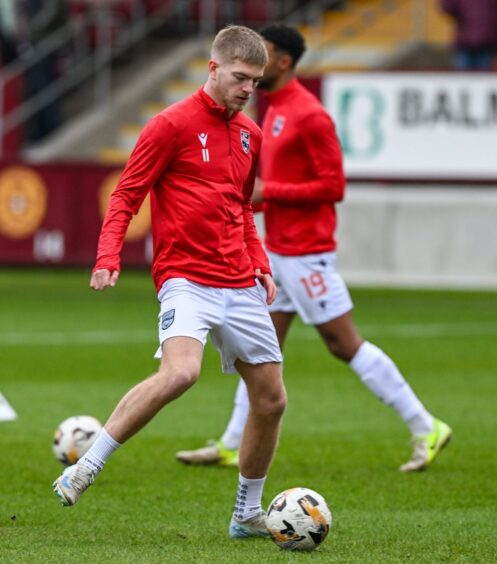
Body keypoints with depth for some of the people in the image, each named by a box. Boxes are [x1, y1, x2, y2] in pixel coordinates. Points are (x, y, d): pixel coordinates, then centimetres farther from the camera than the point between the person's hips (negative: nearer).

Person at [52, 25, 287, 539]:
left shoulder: (249, 134, 15)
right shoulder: (172, 125, -5)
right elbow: (125, 196, -5)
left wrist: (260, 265, 15)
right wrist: (107, 258, -19)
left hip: (240, 286, 7)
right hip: (186, 279, -7)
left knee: (271, 399, 8)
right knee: (180, 371, -32)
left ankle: (247, 515, 25)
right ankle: (84, 470, -23)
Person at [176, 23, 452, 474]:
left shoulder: (308, 115, -17)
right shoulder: (276, 109, 13)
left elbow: (332, 185, -20)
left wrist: (267, 191, -19)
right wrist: (252, 191, 7)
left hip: (306, 255, -10)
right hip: (278, 248, 10)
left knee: (345, 344, -5)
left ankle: (426, 429, 1)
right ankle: (233, 446, 13)